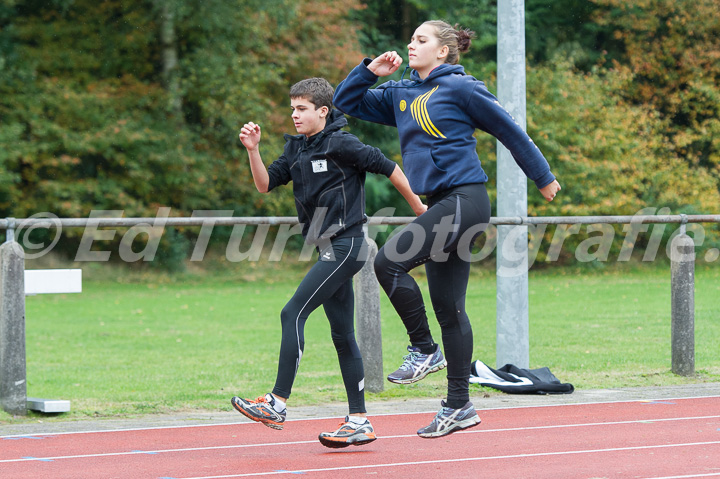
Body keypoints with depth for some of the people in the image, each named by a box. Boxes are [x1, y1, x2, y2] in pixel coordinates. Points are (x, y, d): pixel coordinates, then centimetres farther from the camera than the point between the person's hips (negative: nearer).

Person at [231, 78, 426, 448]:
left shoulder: (341, 144, -11)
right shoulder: (296, 149, 13)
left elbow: (388, 167, -6)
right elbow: (265, 184, 9)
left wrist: (417, 206, 2)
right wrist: (253, 150, -7)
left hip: (345, 245, -9)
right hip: (329, 250, 9)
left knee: (293, 313, -16)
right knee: (342, 336, 9)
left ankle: (277, 404, -17)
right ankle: (359, 422, 11)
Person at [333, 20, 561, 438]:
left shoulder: (460, 88, -5)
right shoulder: (401, 94, 16)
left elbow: (510, 131, 1)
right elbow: (345, 102, 20)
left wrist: (544, 177, 7)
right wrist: (371, 70, 5)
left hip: (465, 200, -8)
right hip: (442, 204, 8)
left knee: (389, 262, -18)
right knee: (448, 308, 8)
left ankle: (425, 351, -4)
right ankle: (459, 407, 12)